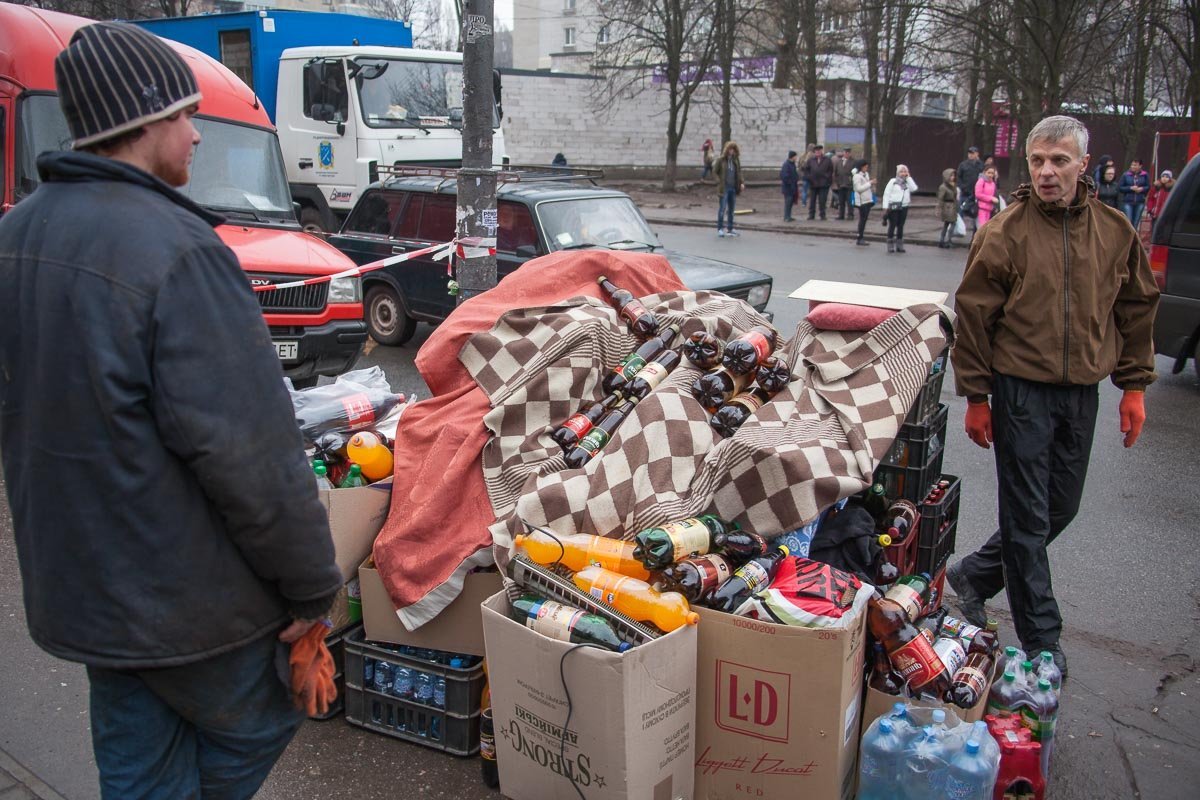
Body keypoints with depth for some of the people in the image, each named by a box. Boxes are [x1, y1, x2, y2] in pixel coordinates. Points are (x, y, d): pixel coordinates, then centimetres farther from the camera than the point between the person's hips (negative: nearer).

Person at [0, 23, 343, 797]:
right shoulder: (177, 249, -24)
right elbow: (246, 449, -26)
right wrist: (312, 583, -14)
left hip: (73, 582, 8)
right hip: (183, 593, -8)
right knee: (255, 729, 18)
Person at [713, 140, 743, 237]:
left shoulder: (736, 160, 7)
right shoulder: (721, 160, -6)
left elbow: (739, 172, 15)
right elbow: (714, 172, -2)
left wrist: (741, 183, 2)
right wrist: (719, 182, -12)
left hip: (733, 188, 5)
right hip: (724, 188, -5)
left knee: (731, 209, 11)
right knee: (722, 208, -5)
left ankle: (730, 229, 20)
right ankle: (719, 229, 4)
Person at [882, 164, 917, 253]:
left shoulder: (908, 182, 13)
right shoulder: (893, 181, 1)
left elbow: (914, 188, -6)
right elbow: (886, 194, -3)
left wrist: (908, 177, -3)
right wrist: (886, 207, -11)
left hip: (904, 207, 4)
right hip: (893, 207, -4)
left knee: (900, 226, 8)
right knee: (892, 226, -3)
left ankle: (899, 246, 15)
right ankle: (890, 246, 2)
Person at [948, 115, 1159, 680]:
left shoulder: (1115, 231, 3)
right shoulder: (1004, 233, -8)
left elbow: (1137, 308, 12)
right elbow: (973, 316, -6)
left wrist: (1134, 385, 9)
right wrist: (976, 397, -6)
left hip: (1082, 392, 5)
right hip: (1021, 390, -5)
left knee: (1060, 509, 14)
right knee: (1028, 517, 2)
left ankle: (972, 575, 34)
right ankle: (1041, 639, 15)